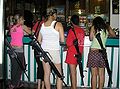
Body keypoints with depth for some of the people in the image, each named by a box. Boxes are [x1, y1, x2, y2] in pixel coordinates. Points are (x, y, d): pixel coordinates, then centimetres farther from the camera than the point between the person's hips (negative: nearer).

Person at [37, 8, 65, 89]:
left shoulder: (42, 25, 5)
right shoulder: (58, 24, -7)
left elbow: (39, 40, 10)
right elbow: (62, 40, -7)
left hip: (44, 50, 4)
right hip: (54, 51, -4)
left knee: (46, 74, 11)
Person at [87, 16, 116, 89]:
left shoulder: (94, 28, -2)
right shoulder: (107, 28, 6)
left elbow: (91, 38, 4)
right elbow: (114, 35, 22)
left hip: (94, 52, -3)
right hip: (103, 52, 3)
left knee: (94, 74, 0)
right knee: (101, 74, 10)